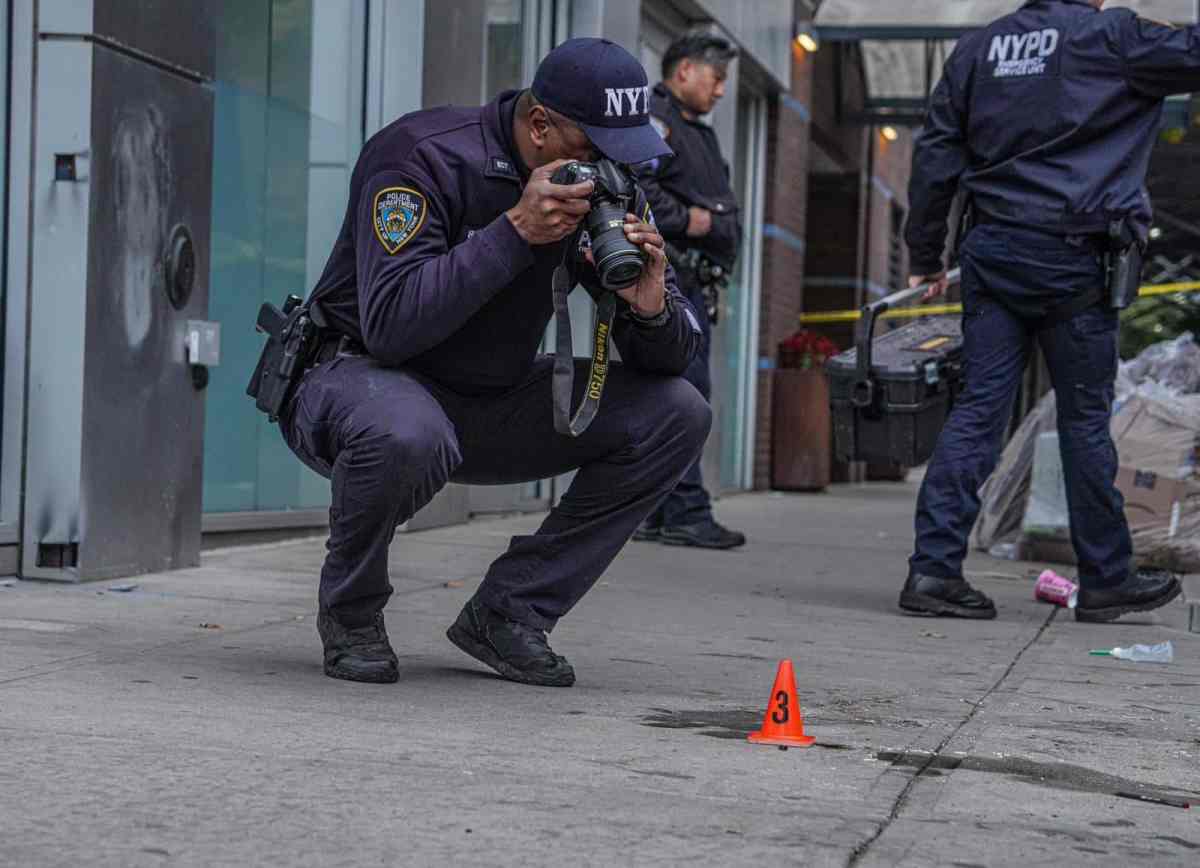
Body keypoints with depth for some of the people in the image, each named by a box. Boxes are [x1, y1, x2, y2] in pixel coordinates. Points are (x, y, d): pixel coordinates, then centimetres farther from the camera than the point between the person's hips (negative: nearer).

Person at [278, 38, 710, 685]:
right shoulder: (422, 157, -23)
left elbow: (674, 355, -4)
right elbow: (389, 324, -35)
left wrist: (650, 303, -28)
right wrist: (517, 229, -37)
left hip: (491, 404, 6)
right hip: (362, 377, -6)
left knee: (676, 415, -10)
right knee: (407, 434, -42)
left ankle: (507, 612, -4)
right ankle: (350, 611, -9)